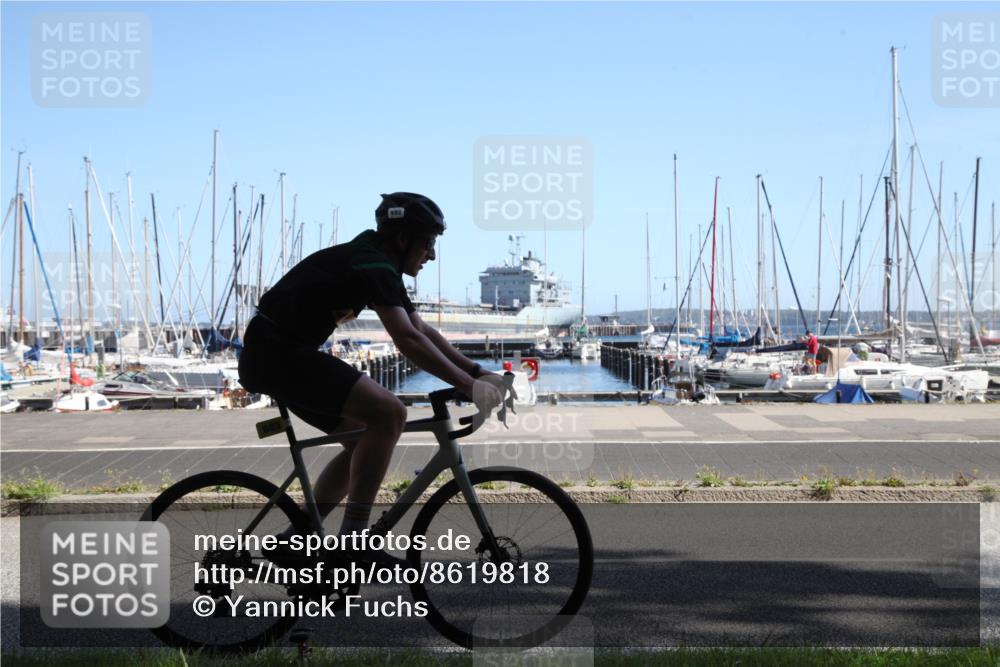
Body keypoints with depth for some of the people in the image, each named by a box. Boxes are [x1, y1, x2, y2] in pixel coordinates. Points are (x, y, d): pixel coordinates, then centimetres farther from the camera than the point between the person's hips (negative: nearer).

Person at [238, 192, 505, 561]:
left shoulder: (381, 268, 16)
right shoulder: (374, 265, -16)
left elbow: (425, 332, 18)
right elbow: (407, 339, -27)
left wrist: (480, 372, 9)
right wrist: (469, 385, -28)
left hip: (275, 354, 11)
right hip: (277, 352, -11)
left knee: (364, 441, 13)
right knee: (389, 412, -20)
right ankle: (353, 539, -15)